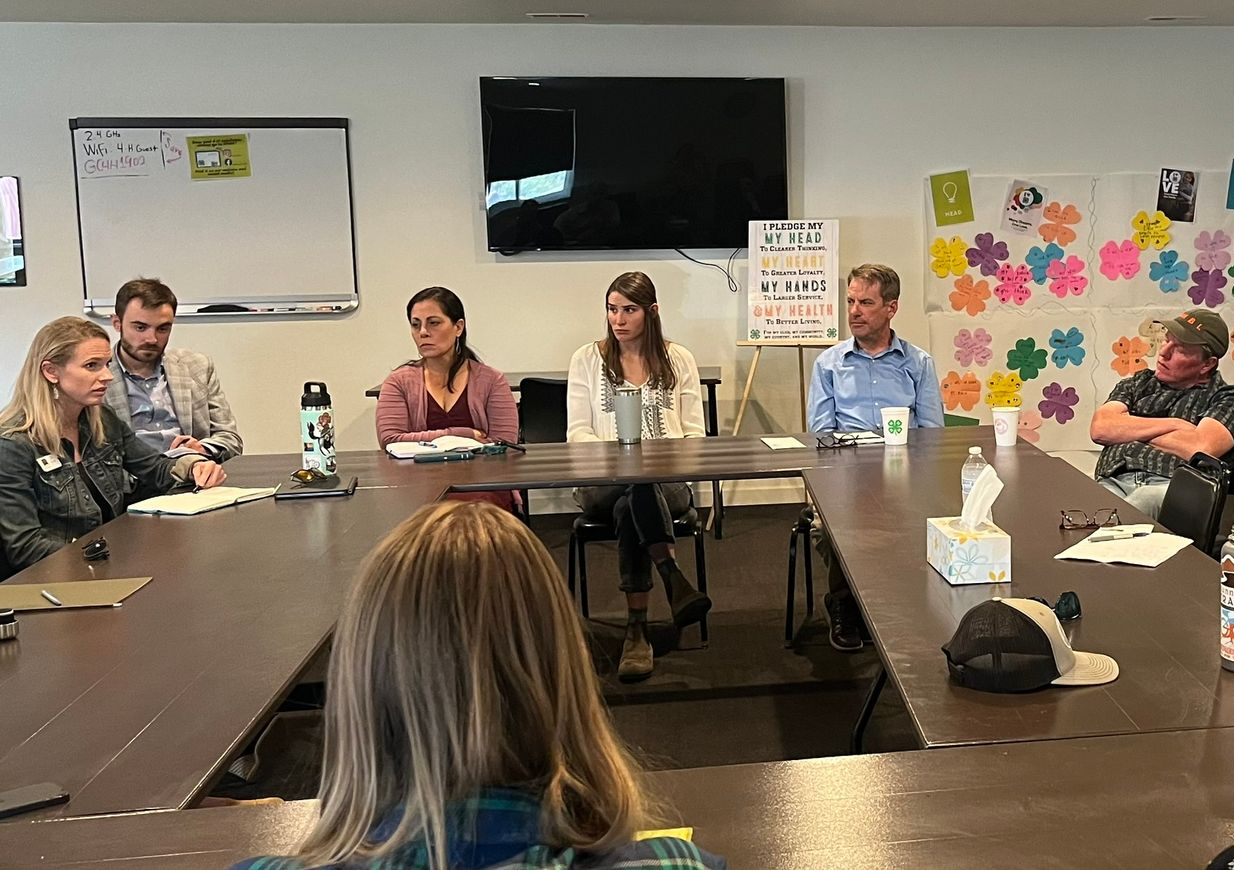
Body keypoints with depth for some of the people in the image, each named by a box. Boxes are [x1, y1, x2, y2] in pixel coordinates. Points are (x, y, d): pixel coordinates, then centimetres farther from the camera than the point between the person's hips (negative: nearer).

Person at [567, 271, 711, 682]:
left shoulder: (678, 359, 13)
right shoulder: (587, 359, 12)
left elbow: (694, 434, 10)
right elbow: (577, 432, 5)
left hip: (669, 482, 0)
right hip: (603, 483, 0)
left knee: (629, 506, -37)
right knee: (637, 490, -38)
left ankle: (637, 628, -39)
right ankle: (675, 580, -44)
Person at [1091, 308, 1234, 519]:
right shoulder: (1138, 383, 27)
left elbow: (1200, 448, -7)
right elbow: (1099, 429, 8)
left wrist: (1129, 430, 6)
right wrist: (1172, 424, 3)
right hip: (1114, 483, 2)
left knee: (1148, 499, -41)